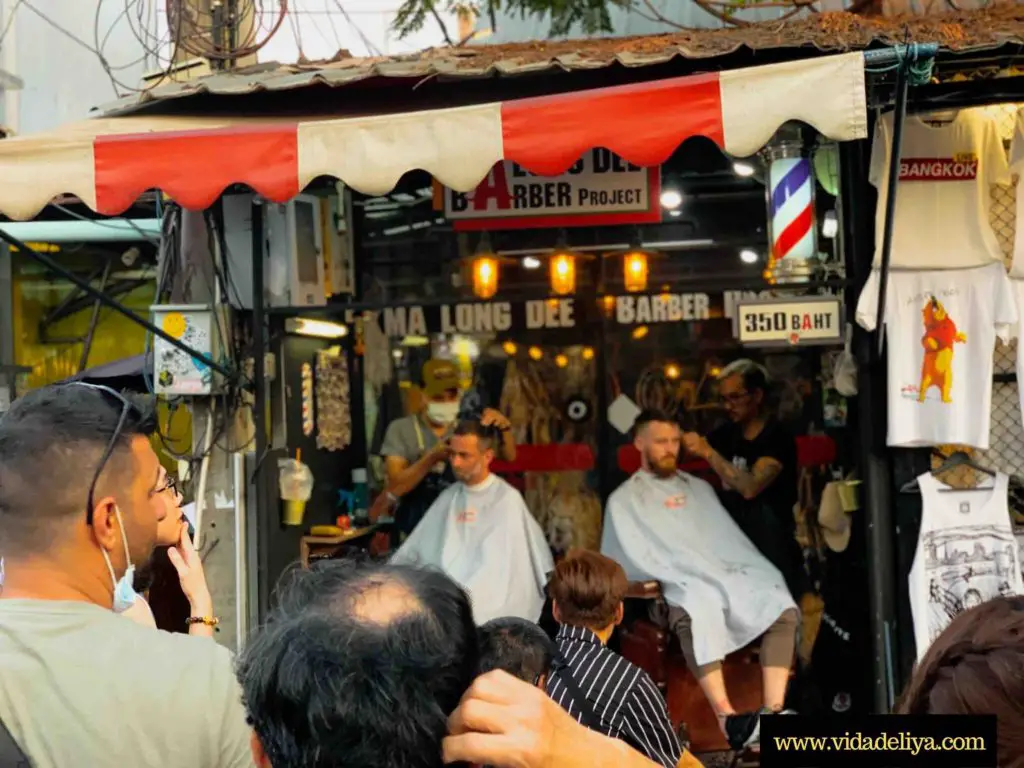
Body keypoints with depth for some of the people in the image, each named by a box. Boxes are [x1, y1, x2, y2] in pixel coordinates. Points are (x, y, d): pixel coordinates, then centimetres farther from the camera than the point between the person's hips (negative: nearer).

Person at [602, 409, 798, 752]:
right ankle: (728, 719, -46)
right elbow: (638, 558, -1)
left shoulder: (699, 488, 26)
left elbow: (729, 540, 22)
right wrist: (695, 575, -13)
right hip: (678, 587, -5)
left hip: (725, 577, 5)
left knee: (782, 609, -22)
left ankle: (773, 714, -31)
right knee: (698, 615, -40)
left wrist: (760, 574, 4)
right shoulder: (624, 500, 11)